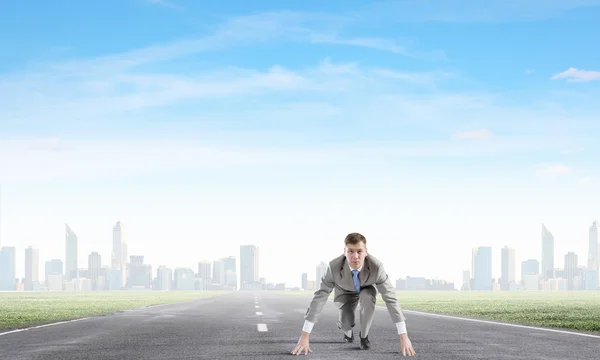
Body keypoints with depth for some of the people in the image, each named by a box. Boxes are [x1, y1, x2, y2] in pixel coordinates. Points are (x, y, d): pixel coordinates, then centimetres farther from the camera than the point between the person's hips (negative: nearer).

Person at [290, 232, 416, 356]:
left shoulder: (376, 266, -40)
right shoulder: (334, 266, -40)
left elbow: (390, 298, -38)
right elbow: (319, 297, -38)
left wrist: (404, 337, -43)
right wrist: (304, 337, -42)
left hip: (366, 289, 0)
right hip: (345, 291, 0)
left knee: (368, 297, -35)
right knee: (346, 323, -22)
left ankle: (364, 335, -8)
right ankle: (348, 331, 19)